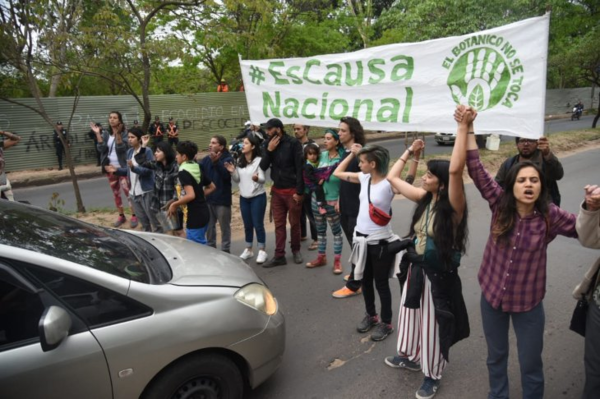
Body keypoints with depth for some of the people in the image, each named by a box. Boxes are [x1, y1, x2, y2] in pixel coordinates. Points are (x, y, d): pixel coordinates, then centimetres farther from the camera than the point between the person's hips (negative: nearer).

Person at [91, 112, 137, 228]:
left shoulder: (124, 132, -7)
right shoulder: (105, 133, 6)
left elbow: (121, 148, -20)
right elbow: (101, 148, -6)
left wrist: (117, 134, -31)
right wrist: (97, 134, -12)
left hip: (122, 167, -5)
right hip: (110, 167, 5)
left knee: (128, 191, -7)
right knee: (116, 193, 12)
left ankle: (134, 216, 0)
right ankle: (121, 216, 22)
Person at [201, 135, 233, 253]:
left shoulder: (228, 159, -11)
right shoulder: (206, 159, 6)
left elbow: (226, 174, -26)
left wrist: (216, 162, -39)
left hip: (222, 199, -5)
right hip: (208, 198, 5)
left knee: (224, 226, 7)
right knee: (209, 226, 16)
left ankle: (225, 250, 18)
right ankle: (211, 248, 31)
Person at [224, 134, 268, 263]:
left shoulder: (259, 160, -12)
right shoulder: (240, 161, 5)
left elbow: (263, 179, -14)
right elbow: (237, 180, 8)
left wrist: (257, 178, -36)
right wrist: (233, 172, -10)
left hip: (258, 197, -5)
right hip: (243, 197, 5)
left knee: (258, 224, 0)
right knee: (247, 225, 14)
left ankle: (262, 251, 11)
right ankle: (248, 249, 27)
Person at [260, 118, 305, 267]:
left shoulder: (293, 143, -10)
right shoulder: (268, 144, 5)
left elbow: (300, 168, -12)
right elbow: (263, 167, 1)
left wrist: (299, 191, -15)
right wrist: (269, 150, -13)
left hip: (292, 190, -4)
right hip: (276, 190, 5)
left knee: (294, 223, 8)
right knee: (279, 224, 7)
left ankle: (296, 250, 28)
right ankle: (279, 256, 13)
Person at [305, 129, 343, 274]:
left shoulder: (341, 159, -14)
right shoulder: (323, 155, 2)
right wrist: (318, 179, -7)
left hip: (332, 201, -6)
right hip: (317, 198, 6)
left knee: (336, 231, 7)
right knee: (320, 230, 16)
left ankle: (337, 261, 17)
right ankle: (321, 257, 29)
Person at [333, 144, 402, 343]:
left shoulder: (389, 185, -17)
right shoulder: (364, 179, 2)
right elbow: (337, 173, 12)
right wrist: (352, 153, 6)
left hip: (380, 242, -6)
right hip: (361, 239, 6)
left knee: (381, 284, 8)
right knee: (365, 281, 19)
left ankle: (386, 323, 28)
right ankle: (371, 315, 40)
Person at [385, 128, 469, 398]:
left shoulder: (454, 207, -22)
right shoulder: (424, 198, -3)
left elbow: (455, 169, -40)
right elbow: (392, 177, 4)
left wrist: (463, 128, -37)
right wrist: (411, 151, 3)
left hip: (438, 276, -7)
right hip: (415, 269, 7)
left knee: (433, 325, 12)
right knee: (410, 315, 25)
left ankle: (433, 375, 36)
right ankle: (410, 357, 51)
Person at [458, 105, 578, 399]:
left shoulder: (550, 216, -14)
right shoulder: (500, 204, -12)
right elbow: (475, 169, -15)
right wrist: (468, 127, -21)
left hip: (528, 302, -2)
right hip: (492, 295, 2)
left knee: (530, 365, 15)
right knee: (496, 356, 23)